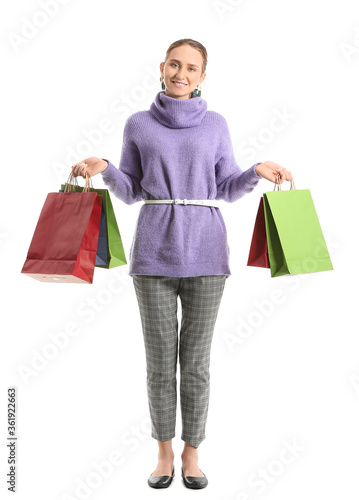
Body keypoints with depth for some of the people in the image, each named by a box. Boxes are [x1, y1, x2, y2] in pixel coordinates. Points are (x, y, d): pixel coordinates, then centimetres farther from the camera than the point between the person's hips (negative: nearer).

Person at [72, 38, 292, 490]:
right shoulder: (138, 124, 8)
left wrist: (256, 172, -9)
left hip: (204, 249, 0)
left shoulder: (216, 124, 8)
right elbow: (131, 192, 9)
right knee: (160, 359, 5)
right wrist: (103, 168, -9)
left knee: (196, 358, 5)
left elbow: (227, 189, 10)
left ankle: (191, 453, 21)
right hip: (153, 249, 0)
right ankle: (164, 453, 22)